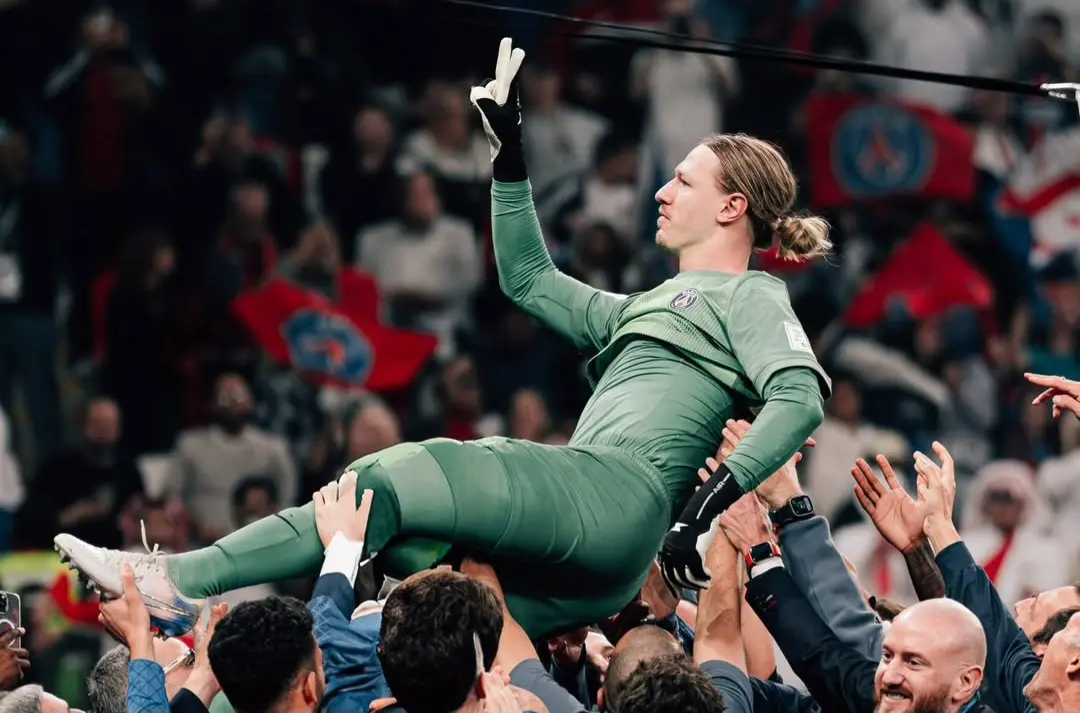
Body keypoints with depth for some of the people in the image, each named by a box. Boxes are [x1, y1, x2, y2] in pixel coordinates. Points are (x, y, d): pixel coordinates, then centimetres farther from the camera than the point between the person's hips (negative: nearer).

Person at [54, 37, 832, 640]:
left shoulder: (751, 297, 7)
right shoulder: (656, 307, 33)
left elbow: (799, 396, -12)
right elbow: (529, 280, 41)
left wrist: (714, 500, -21)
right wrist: (509, 158, 35)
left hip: (617, 491, -9)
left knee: (391, 480, -17)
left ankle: (183, 583, -21)